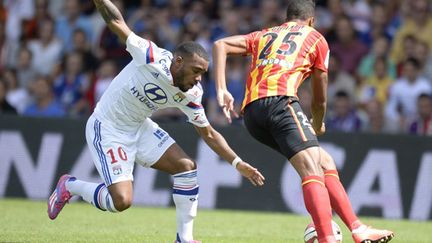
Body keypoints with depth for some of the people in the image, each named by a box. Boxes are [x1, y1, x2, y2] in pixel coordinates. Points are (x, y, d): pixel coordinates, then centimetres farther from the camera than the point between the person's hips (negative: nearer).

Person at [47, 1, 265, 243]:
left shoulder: (191, 94, -9)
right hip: (107, 129, -7)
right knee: (122, 201, -15)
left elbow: (208, 133, 4)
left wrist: (238, 163, -2)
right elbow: (116, 21, -22)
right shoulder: (152, 58, -28)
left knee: (187, 167, -6)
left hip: (139, 127, 7)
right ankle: (70, 186, 13)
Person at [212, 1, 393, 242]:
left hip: (251, 113, 6)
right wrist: (318, 127, 44)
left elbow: (220, 45, 16)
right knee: (313, 171, -18)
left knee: (325, 163, 13)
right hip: (279, 99, -6)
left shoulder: (263, 36, 31)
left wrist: (221, 90, 9)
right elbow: (320, 100, 24)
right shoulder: (316, 38, 20)